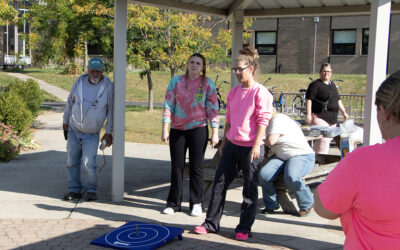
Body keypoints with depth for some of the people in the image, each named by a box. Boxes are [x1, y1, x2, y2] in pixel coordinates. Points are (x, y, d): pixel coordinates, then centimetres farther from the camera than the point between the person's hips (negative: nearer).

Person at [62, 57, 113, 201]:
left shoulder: (108, 87, -8)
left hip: (92, 134, -3)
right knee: (72, 162, 7)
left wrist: (108, 132, -5)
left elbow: (111, 110, -3)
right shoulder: (79, 81, -1)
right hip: (73, 130, 3)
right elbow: (70, 102, 12)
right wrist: (65, 121, 15)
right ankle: (74, 190, 19)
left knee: (88, 164, -10)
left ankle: (91, 190, 8)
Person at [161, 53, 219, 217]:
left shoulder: (208, 83, 1)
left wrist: (215, 133, -4)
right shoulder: (176, 81, 3)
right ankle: (173, 203, 18)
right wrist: (165, 129, -2)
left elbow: (213, 108, 1)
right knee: (176, 167, 7)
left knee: (196, 167, 4)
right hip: (177, 129, 2)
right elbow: (168, 105, 3)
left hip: (198, 129, -1)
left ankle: (196, 203, 15)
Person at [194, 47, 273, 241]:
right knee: (219, 183, 8)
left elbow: (263, 121, -13)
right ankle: (211, 223, 18)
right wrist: (224, 142, 18)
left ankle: (244, 228, 15)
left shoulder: (260, 93, -10)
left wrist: (256, 145, -18)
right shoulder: (234, 92, 12)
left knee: (250, 188, 4)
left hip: (250, 148, -7)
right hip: (232, 145, 7)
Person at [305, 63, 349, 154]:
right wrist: (308, 114, -22)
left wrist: (344, 112, 24)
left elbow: (338, 100, 28)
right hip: (320, 117, -8)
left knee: (328, 139, 11)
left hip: (332, 119, 8)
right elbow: (309, 100, -13)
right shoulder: (315, 84, -6)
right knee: (324, 139, -16)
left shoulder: (332, 85, 19)